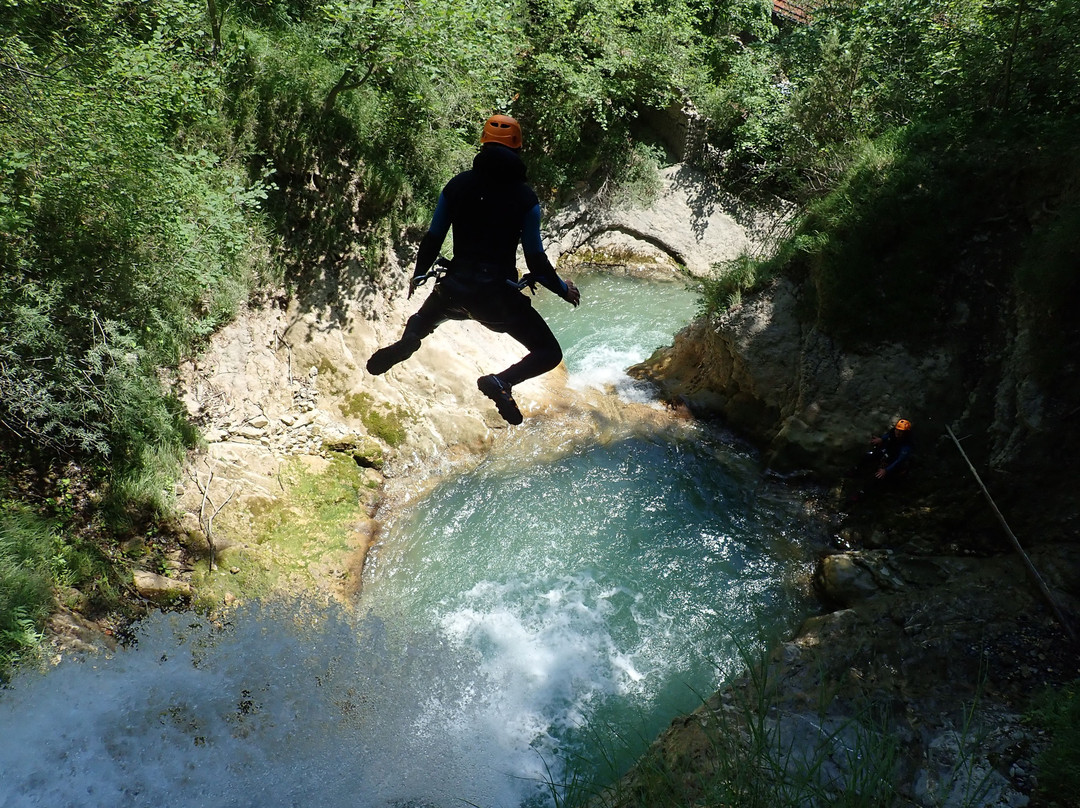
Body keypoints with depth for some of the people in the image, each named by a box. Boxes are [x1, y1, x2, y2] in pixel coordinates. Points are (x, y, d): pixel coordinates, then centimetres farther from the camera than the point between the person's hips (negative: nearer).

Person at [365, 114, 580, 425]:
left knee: (422, 321, 33)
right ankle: (503, 381, -22)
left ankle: (407, 342, -6)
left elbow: (432, 238, 9)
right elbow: (536, 259, -4)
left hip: (455, 288, 3)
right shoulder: (525, 197, -2)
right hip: (498, 294, -3)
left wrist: (418, 274, 27)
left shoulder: (457, 185, 5)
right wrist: (563, 289, 13)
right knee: (549, 353, 9)